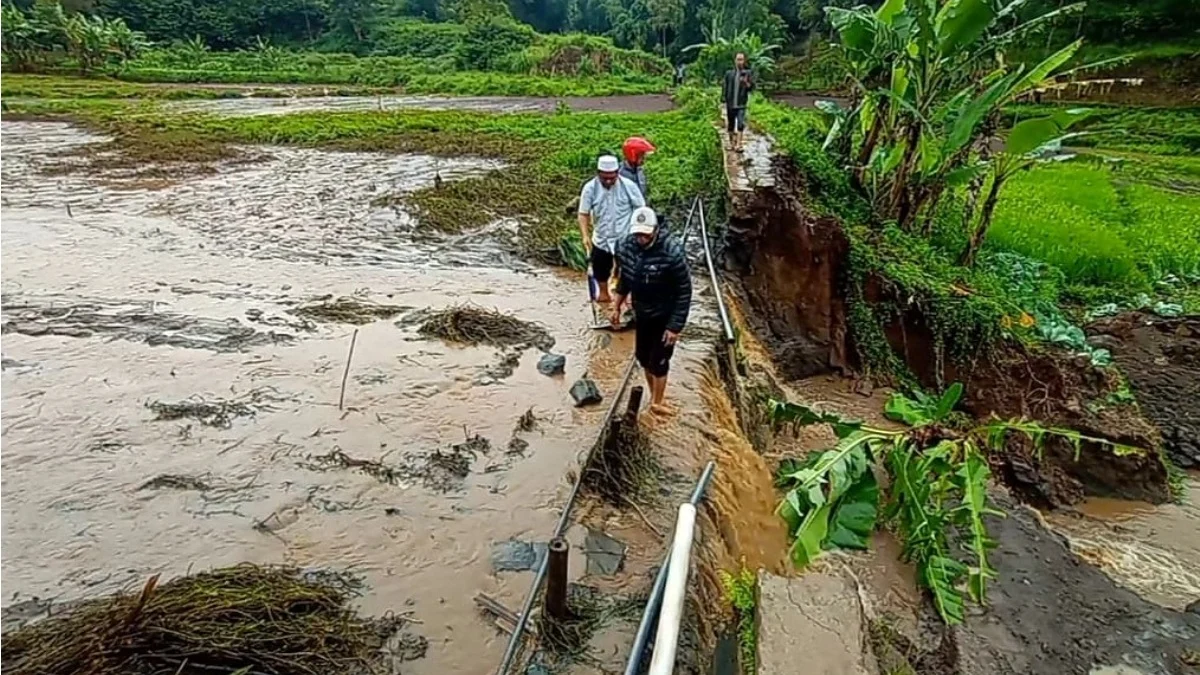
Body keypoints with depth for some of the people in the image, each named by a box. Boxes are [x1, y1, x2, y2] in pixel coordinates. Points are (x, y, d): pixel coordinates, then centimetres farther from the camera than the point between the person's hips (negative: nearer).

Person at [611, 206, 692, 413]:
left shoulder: (672, 253, -29)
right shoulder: (626, 246, -11)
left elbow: (684, 292, -21)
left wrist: (675, 326, -19)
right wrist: (617, 306, 12)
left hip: (665, 316, -6)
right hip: (641, 313, 6)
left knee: (658, 361, 3)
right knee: (643, 356, 18)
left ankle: (657, 403, 25)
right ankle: (654, 395, 41)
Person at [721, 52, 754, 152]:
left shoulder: (748, 73, 2)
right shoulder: (729, 74, 5)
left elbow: (752, 88, 1)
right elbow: (725, 87, 8)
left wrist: (746, 83, -18)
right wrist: (724, 100, 2)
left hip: (741, 104, -2)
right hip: (730, 104, 2)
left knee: (740, 124, -13)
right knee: (730, 125, 9)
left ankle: (738, 145, -14)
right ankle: (731, 143, 23)